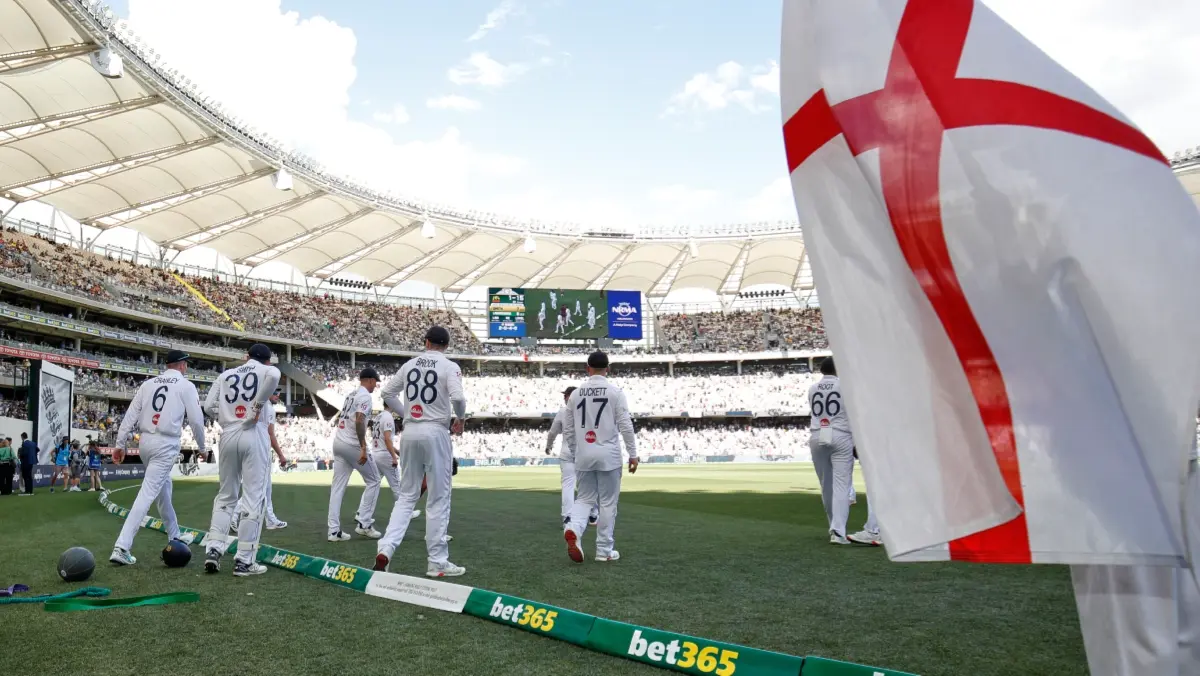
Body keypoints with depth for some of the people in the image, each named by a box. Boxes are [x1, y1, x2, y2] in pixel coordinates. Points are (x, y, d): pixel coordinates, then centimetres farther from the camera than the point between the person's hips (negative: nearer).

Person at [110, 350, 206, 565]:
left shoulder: (148, 383, 11)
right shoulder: (186, 386, -3)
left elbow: (131, 414, 6)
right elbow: (196, 420, -5)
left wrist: (120, 443, 8)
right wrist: (202, 445, 8)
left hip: (145, 442, 6)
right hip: (166, 445, -6)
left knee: (163, 490, 22)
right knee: (147, 493, -9)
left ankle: (174, 537, 33)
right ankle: (121, 547, -16)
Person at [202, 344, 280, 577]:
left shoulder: (226, 374, 17)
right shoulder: (266, 369, 5)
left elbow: (209, 406, 7)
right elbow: (274, 375, -21)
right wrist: (258, 406, -13)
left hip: (227, 436, 4)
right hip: (252, 435, -4)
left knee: (226, 496, 16)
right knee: (254, 497, -1)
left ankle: (213, 549, 6)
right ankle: (244, 561, -2)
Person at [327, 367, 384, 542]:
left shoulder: (351, 394, 19)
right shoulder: (365, 396, -8)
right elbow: (359, 421, -21)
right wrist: (363, 448, -24)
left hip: (338, 442, 9)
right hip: (351, 444, -9)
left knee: (338, 486, 6)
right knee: (373, 480, 4)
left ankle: (334, 531, 5)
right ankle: (363, 523, 1)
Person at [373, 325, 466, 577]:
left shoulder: (409, 364, 11)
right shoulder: (449, 367, -5)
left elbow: (387, 394, 13)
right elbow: (457, 398, -20)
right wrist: (460, 419, -2)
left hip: (410, 433, 5)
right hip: (435, 433, -5)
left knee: (407, 496, 14)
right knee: (438, 499, 2)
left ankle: (385, 549, -1)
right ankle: (437, 562, 7)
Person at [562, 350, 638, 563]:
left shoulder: (576, 393, 5)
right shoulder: (615, 391, -5)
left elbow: (567, 429, 9)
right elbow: (626, 425, -9)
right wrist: (633, 454, -1)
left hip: (583, 456, 3)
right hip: (608, 455, -3)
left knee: (585, 498, 14)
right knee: (607, 502, 6)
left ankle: (572, 528, -15)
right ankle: (604, 550, 11)